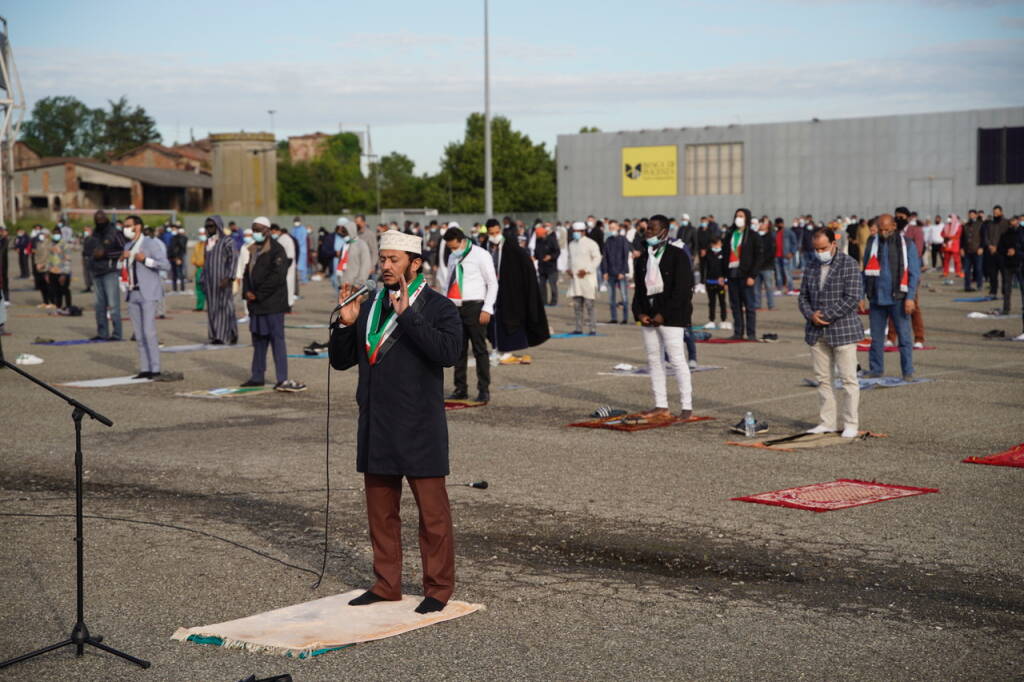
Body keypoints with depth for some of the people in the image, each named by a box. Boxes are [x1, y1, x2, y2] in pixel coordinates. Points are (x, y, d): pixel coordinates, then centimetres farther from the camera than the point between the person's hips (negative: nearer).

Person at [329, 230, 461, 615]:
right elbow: (341, 360, 14)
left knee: (432, 512, 0)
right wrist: (346, 324, -4)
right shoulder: (369, 307, 13)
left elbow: (448, 352, -23)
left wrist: (408, 315, -26)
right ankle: (386, 585, 23)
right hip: (376, 427, 6)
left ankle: (439, 588, 10)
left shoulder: (438, 308, -5)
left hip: (418, 429, -6)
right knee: (380, 511, 13)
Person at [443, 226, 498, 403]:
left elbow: (493, 284, -4)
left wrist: (487, 309, -11)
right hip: (455, 308, 6)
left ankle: (484, 390, -1)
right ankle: (460, 390, 13)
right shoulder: (453, 257, 17)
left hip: (474, 307, -6)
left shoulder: (481, 255, -4)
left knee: (480, 350, -4)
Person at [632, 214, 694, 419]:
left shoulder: (678, 255, -6)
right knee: (654, 361, 8)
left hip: (670, 318, -7)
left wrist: (664, 314, -16)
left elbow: (682, 289, -12)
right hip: (648, 317, 7)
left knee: (677, 360, -8)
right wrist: (639, 313, 0)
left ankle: (687, 406, -4)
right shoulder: (643, 258, 14)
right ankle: (661, 406, 14)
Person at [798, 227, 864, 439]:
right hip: (817, 333, 6)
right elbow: (803, 296, 15)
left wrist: (826, 316, -15)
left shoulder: (849, 264, -7)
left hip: (842, 330, -6)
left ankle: (850, 424, 3)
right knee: (823, 379, 8)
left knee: (848, 379, -3)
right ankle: (827, 422, 14)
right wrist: (811, 315, -6)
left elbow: (852, 298, -14)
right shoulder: (811, 267, 13)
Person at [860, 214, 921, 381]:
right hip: (876, 298, 3)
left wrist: (910, 298, -11)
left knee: (904, 336, -1)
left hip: (897, 299, -3)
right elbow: (865, 271, 11)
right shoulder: (872, 243, 8)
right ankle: (875, 369, 16)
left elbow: (914, 273, -2)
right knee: (876, 337, 8)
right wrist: (861, 296, 5)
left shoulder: (906, 245, 0)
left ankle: (908, 372, 4)